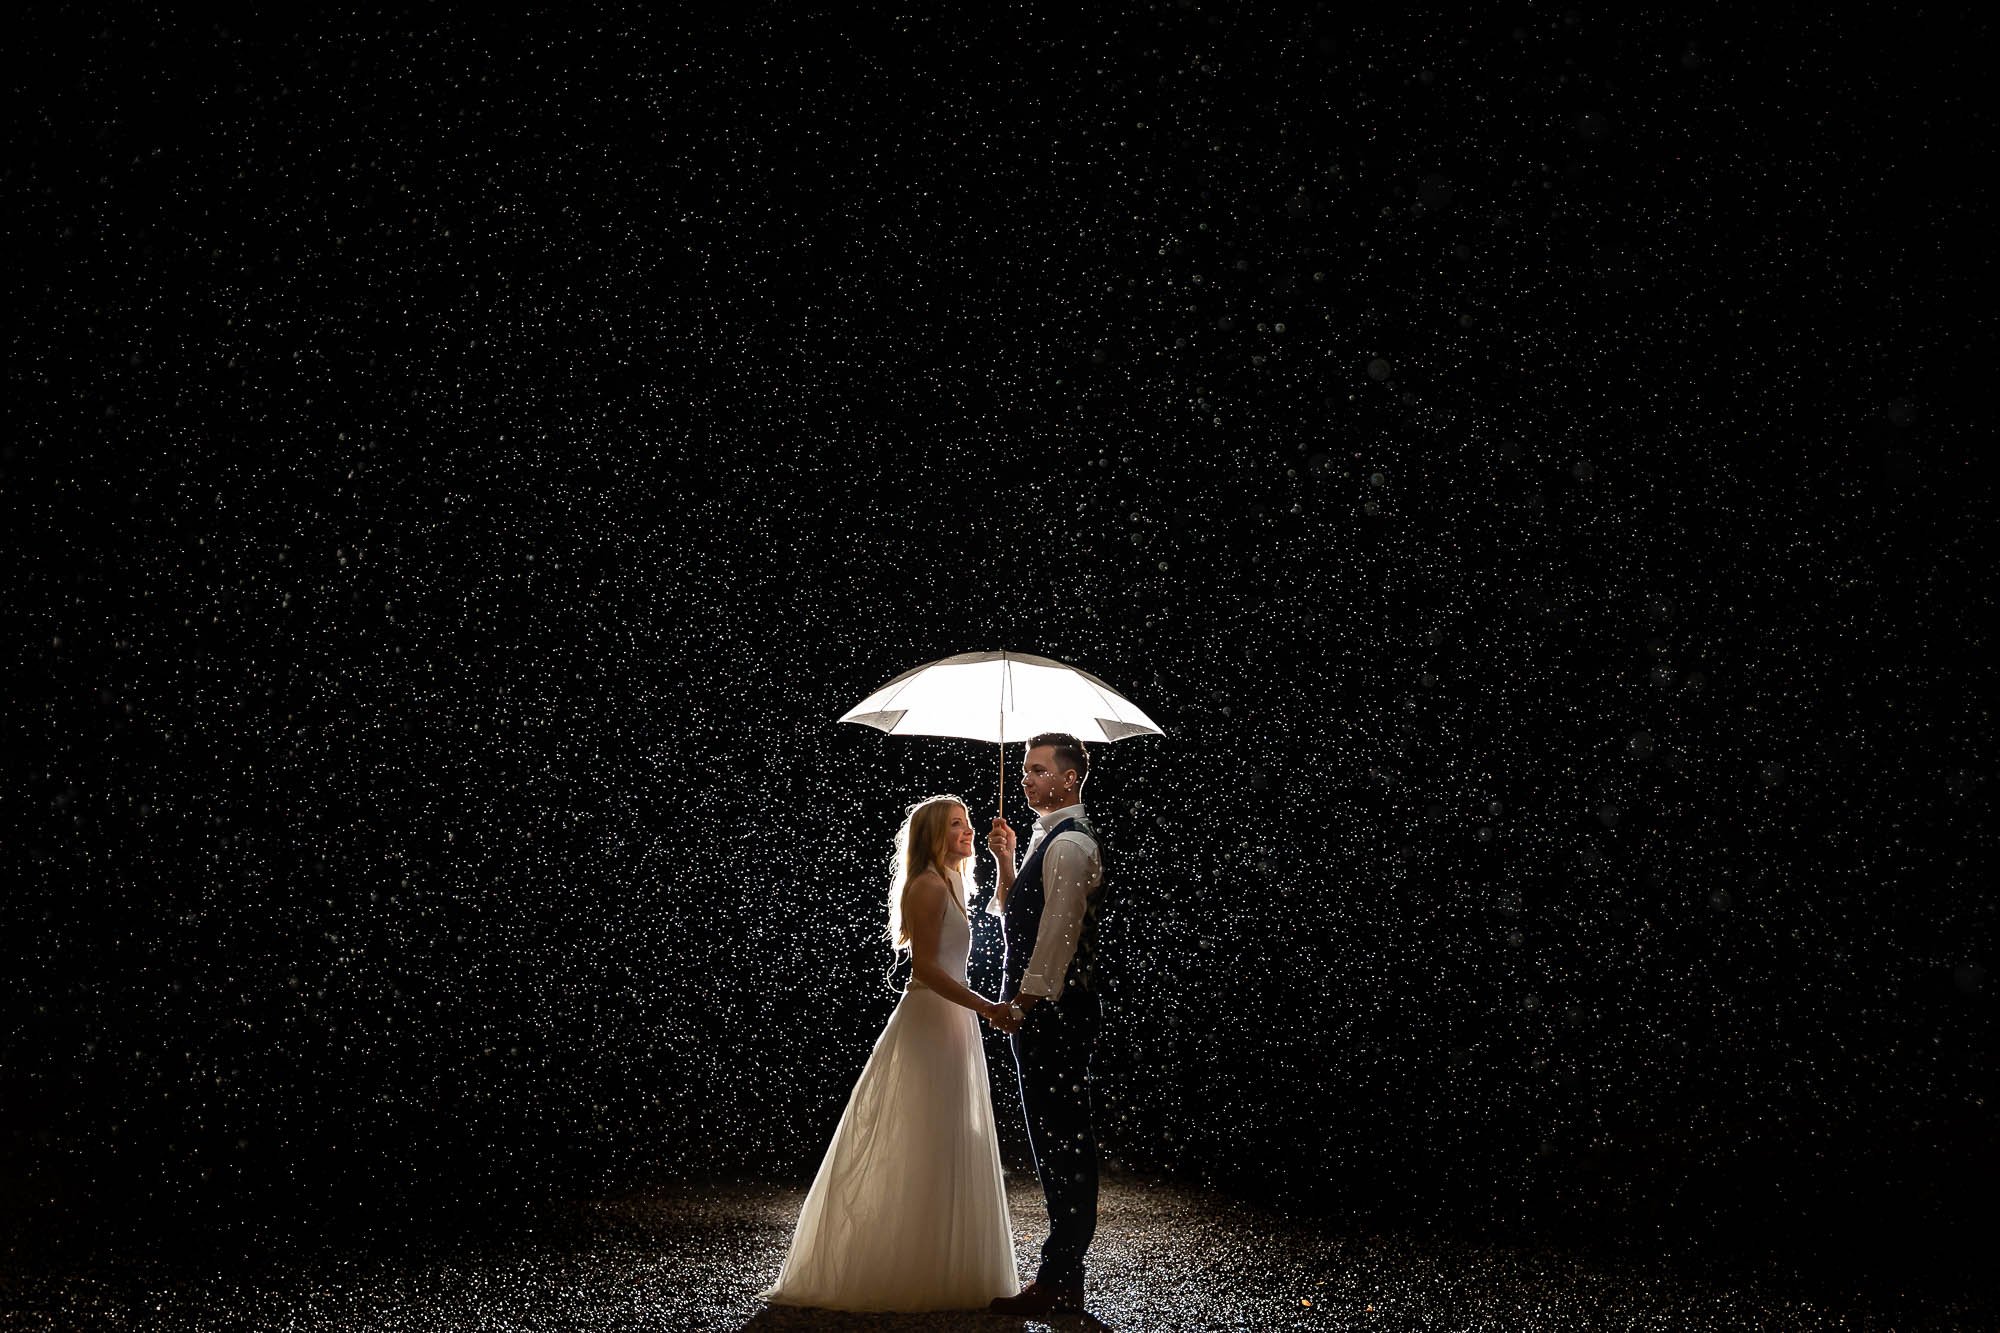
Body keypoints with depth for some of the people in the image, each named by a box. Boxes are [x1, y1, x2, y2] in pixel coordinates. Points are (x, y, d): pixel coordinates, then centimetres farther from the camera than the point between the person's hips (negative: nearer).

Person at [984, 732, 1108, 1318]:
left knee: (1058, 1140, -5)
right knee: (1060, 1138, 14)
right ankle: (1062, 1274, 22)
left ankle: (1058, 1283, 1)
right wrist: (1005, 861, 9)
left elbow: (1058, 934, -19)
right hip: (1043, 1012, 10)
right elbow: (1014, 916, 23)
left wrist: (1023, 1003, -17)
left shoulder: (1071, 843, -14)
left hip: (1052, 1012, -10)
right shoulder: (1049, 837, 18)